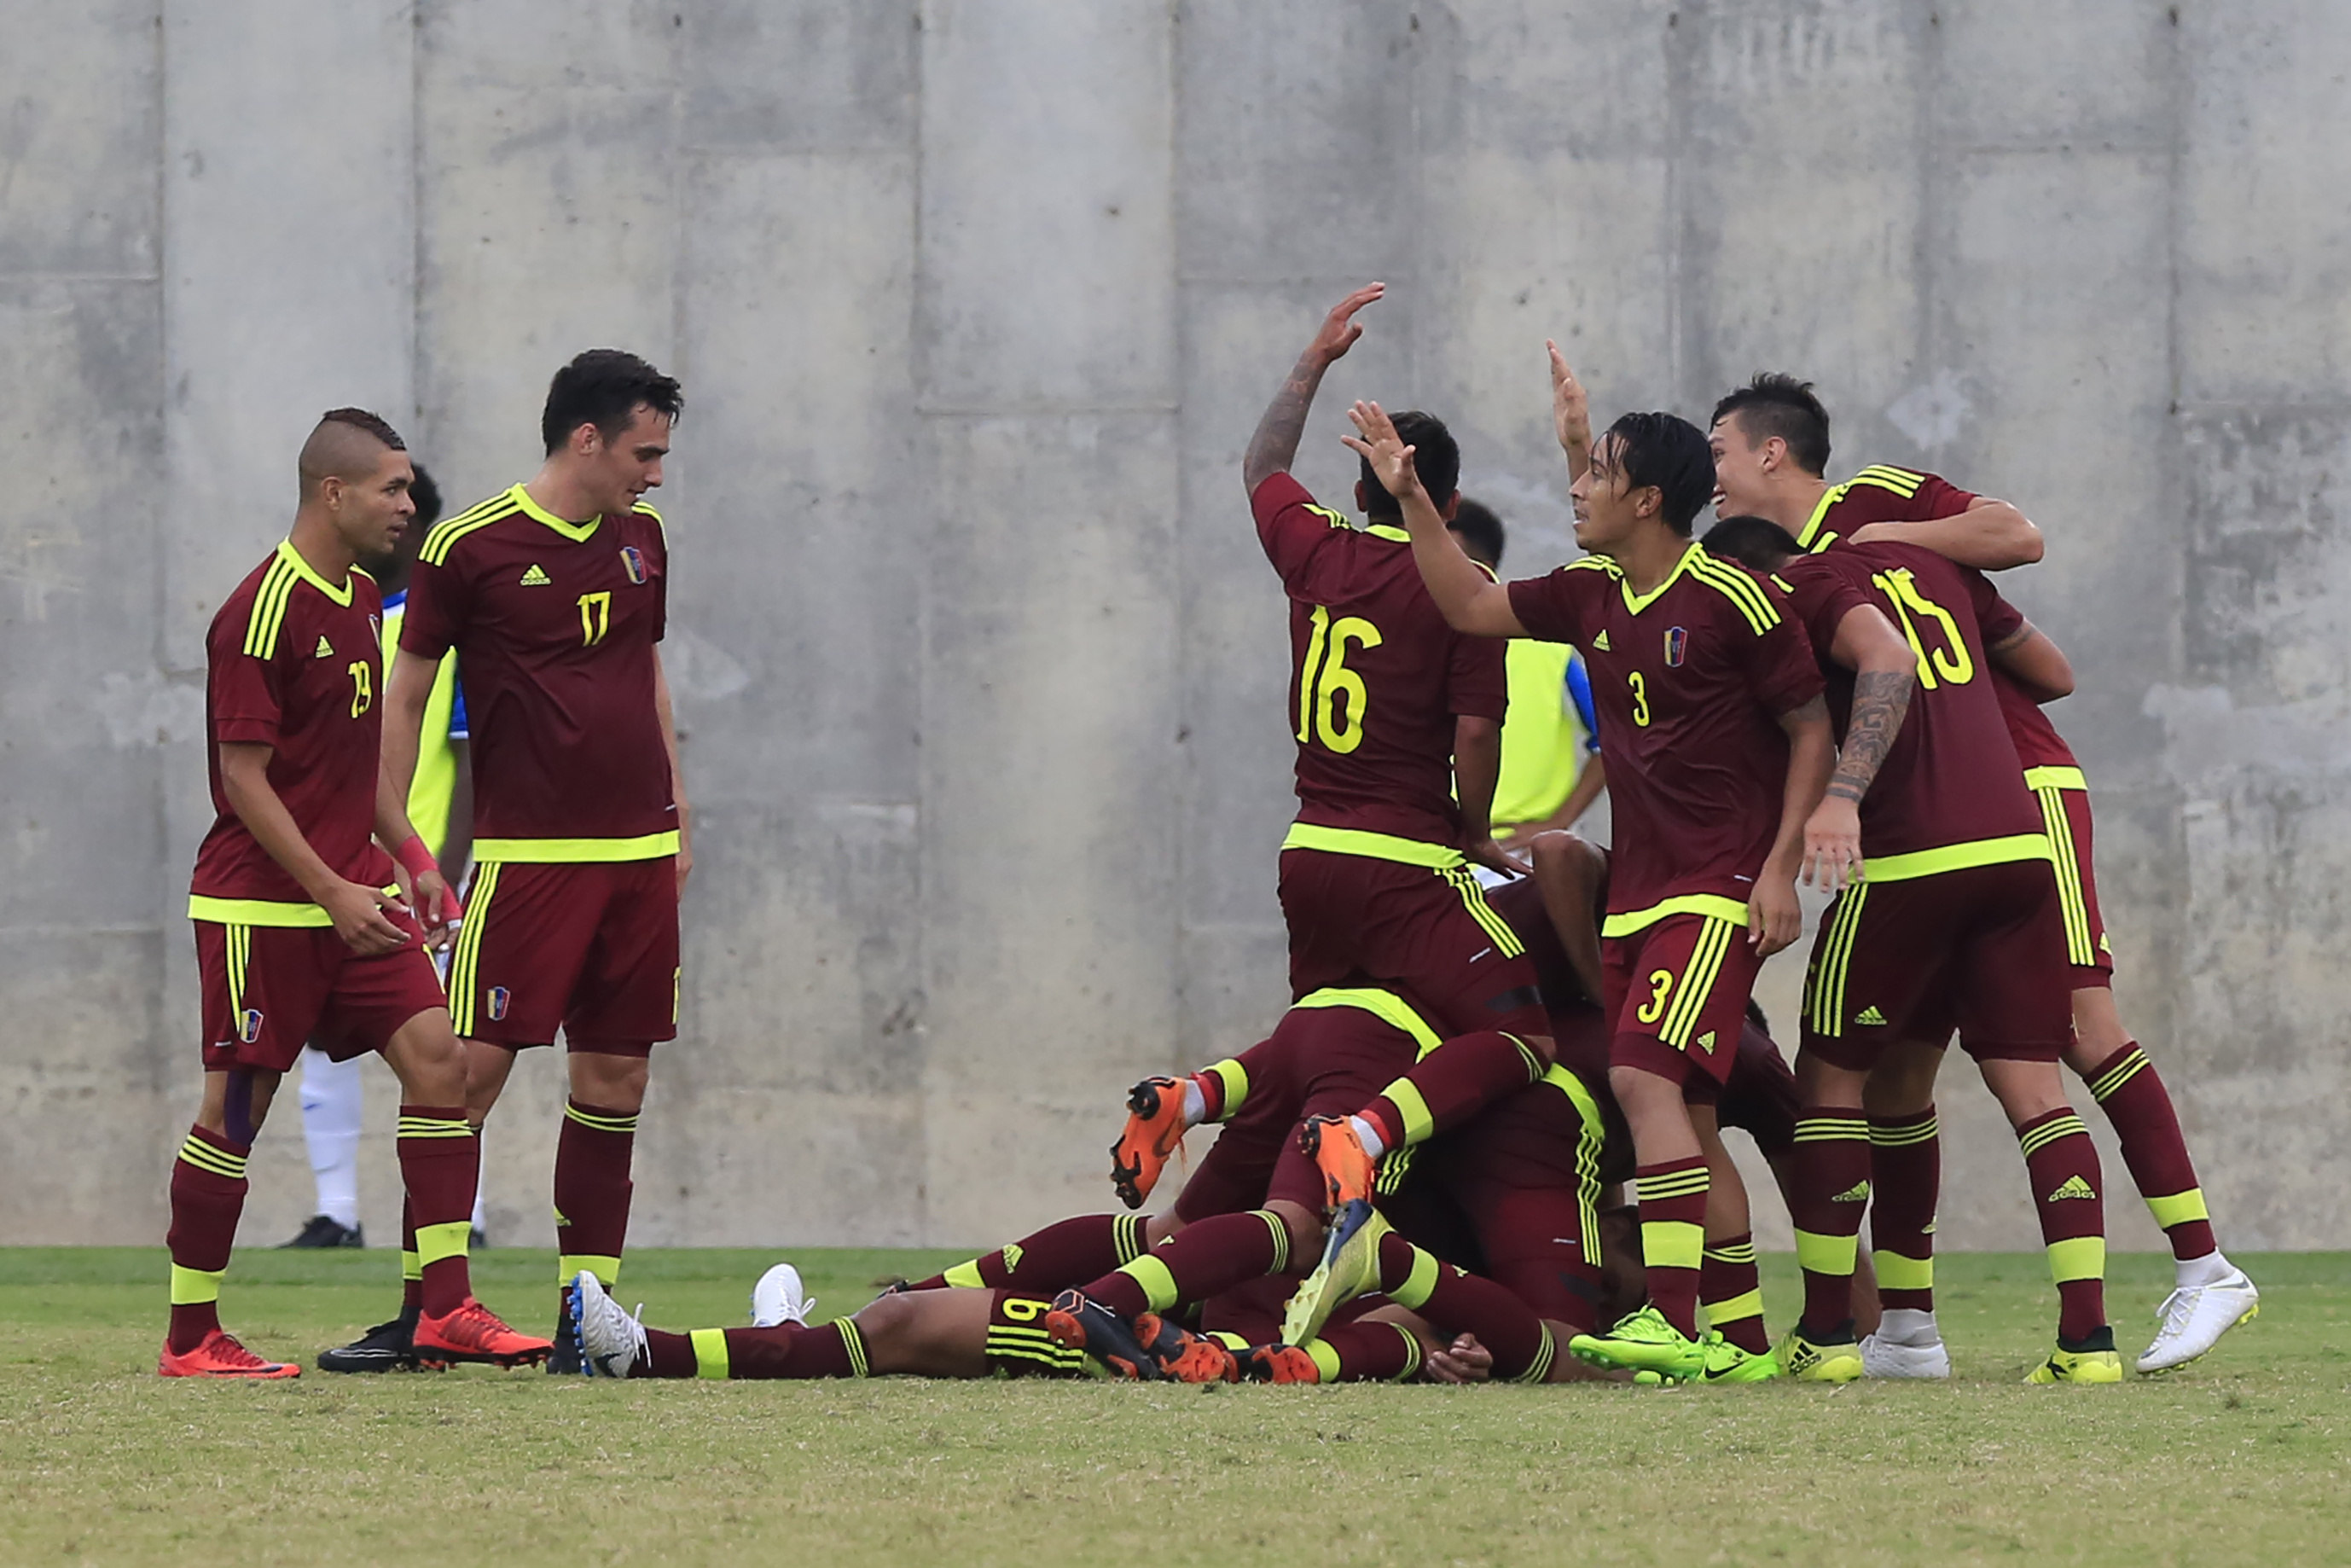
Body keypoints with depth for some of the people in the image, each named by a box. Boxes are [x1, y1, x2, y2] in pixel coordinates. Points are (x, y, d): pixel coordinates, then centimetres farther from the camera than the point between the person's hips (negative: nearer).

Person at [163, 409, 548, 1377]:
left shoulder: (362, 599, 12)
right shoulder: (263, 612, -16)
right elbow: (243, 777, -17)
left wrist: (411, 859, 16)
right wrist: (331, 893, -19)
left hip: (351, 891, 8)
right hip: (261, 904, -8)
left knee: (437, 1057, -5)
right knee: (236, 1107, -1)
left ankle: (446, 1308, -4)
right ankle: (189, 1340, 9)